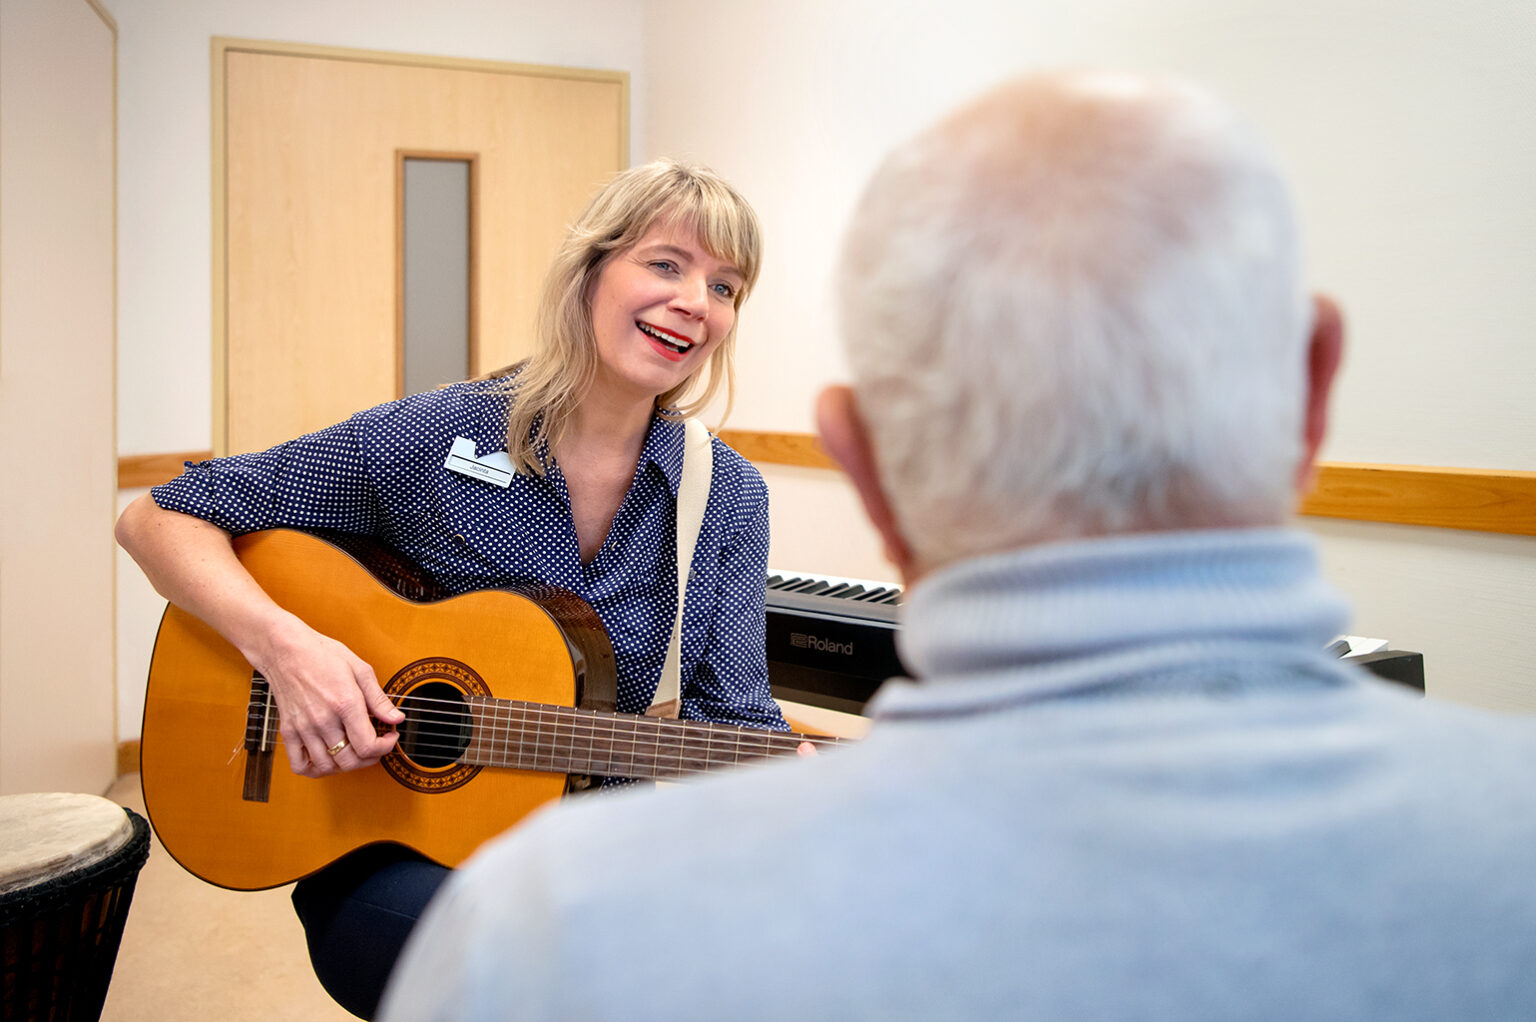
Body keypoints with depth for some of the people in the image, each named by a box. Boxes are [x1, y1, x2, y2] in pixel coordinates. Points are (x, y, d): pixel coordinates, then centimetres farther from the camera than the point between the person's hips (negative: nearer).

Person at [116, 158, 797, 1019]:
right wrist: (284, 643, -22)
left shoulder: (728, 497, 0)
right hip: (392, 848, -3)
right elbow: (160, 520, -3)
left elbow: (732, 722, -3)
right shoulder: (435, 440, -9)